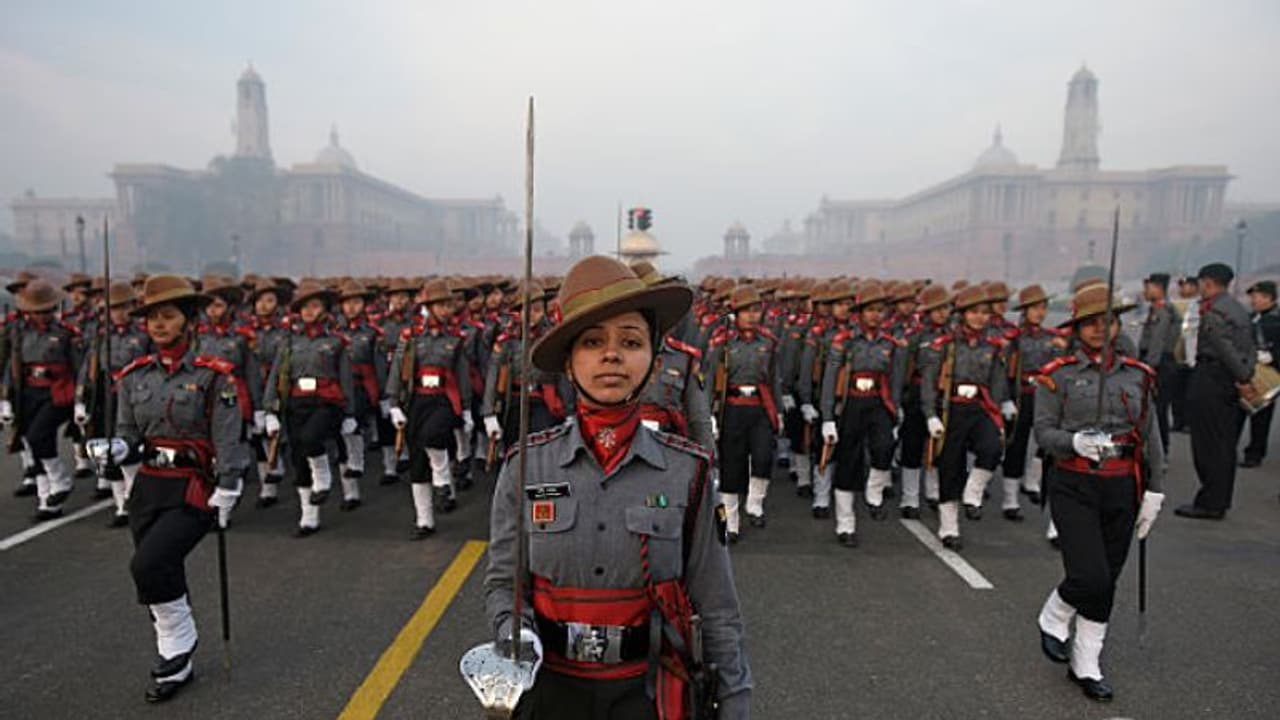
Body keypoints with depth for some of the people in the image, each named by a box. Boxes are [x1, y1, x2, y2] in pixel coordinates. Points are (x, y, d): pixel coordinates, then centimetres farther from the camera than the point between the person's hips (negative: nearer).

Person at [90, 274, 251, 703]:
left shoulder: (214, 377, -10)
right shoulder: (136, 377, 5)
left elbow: (228, 444, -11)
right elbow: (130, 438, 10)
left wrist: (225, 499, -13)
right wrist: (110, 450, -12)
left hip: (193, 494, -6)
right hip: (147, 490, 6)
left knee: (149, 565, -22)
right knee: (162, 582, 13)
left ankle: (179, 645, 4)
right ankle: (176, 666, 32)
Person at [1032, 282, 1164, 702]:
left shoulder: (1138, 376, 6)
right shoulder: (1058, 375, -4)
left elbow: (1151, 437, 9)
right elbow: (1043, 432, -7)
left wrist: (1153, 493, 7)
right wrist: (1076, 441, -26)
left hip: (1122, 491, 4)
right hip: (1074, 489, -4)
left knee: (1106, 583, 10)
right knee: (1089, 577, -13)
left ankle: (1086, 666, 25)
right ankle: (1052, 619, 20)